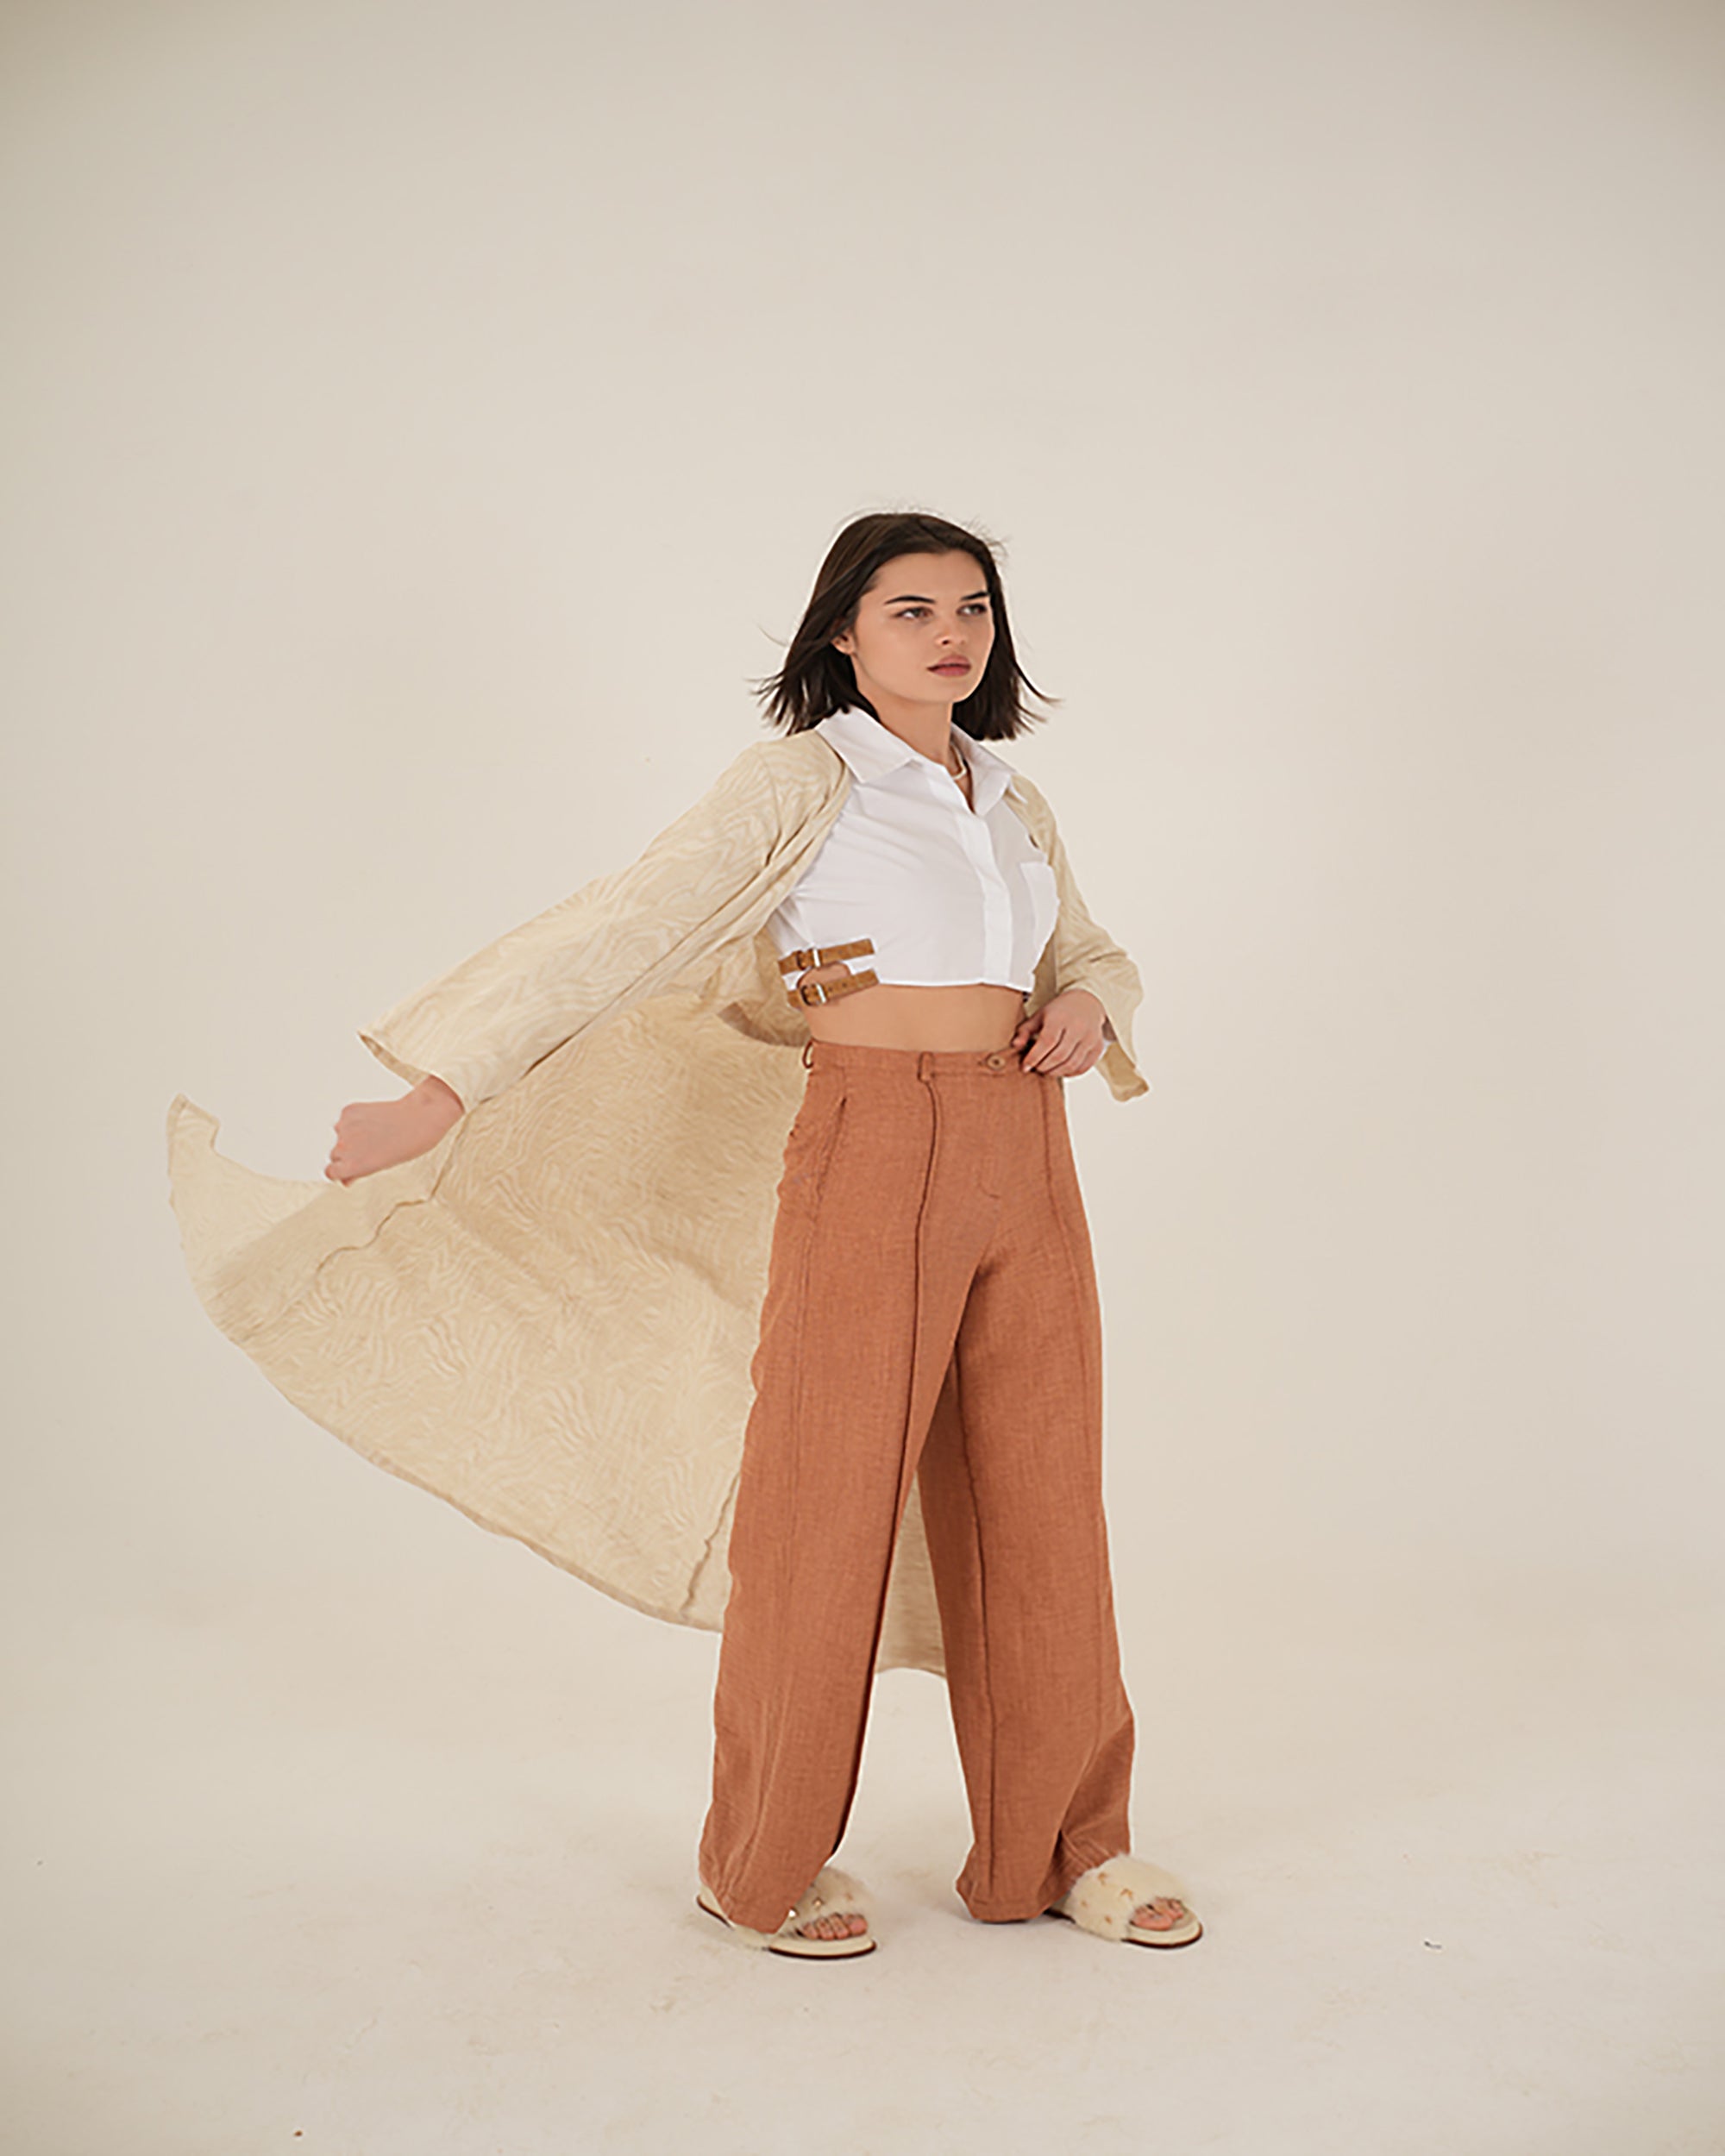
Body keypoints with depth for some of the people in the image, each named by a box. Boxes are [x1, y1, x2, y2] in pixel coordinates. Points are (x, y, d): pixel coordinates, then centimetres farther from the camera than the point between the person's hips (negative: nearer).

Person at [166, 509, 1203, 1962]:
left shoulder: (1013, 803, 17)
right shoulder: (802, 779, -2)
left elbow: (1098, 955, 28)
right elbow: (618, 935, -8)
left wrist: (1090, 1004, 3)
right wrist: (438, 1094, -13)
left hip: (1029, 1163, 6)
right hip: (874, 1157, -6)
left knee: (1039, 1508, 10)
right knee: (828, 1507, 2)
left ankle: (1062, 1839, 28)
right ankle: (771, 1861, 23)